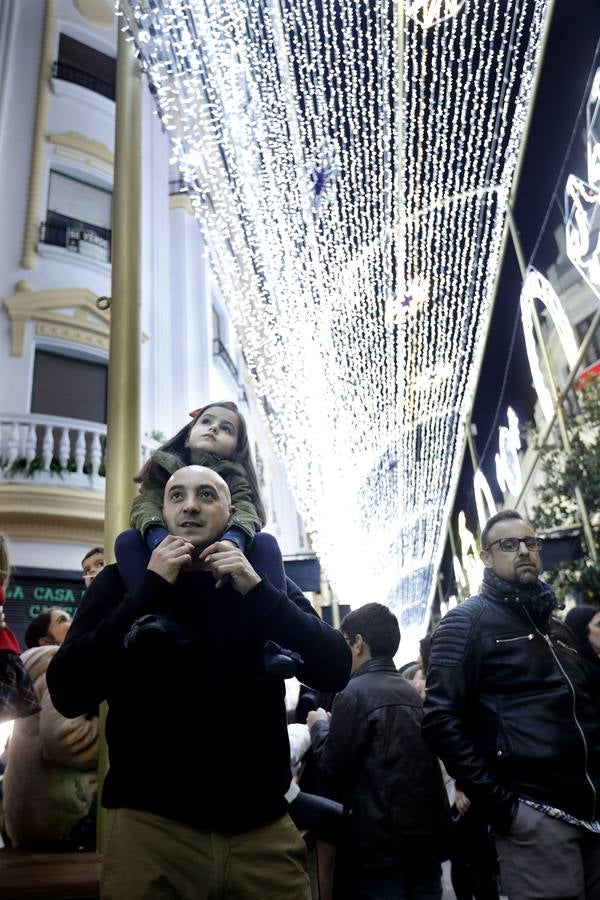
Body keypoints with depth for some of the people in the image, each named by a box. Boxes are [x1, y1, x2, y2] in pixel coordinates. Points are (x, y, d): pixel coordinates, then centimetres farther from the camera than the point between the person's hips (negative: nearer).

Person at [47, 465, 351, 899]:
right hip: (151, 826, -1)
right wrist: (150, 589, -17)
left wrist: (257, 590, -18)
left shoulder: (265, 583, 4)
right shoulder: (122, 580, 1)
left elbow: (335, 670, -7)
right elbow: (68, 692, -11)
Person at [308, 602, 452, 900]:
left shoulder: (355, 692, -14)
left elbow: (334, 764, -10)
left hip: (385, 836, -7)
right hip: (429, 830, 7)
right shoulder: (410, 690, 9)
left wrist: (320, 726, 7)